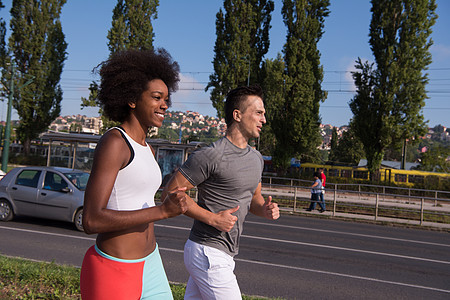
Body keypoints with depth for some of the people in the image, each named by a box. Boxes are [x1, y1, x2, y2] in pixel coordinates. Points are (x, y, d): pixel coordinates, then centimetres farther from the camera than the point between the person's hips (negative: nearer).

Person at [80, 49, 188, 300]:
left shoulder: (147, 149, 10)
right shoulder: (113, 142, -17)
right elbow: (92, 221, -24)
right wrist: (163, 211, -25)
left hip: (149, 263, 8)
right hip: (114, 272, -8)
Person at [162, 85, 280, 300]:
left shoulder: (256, 158, 11)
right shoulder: (210, 156, -17)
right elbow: (171, 193, -14)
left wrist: (265, 209, 0)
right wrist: (213, 219, -20)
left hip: (224, 255, 9)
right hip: (208, 254, -9)